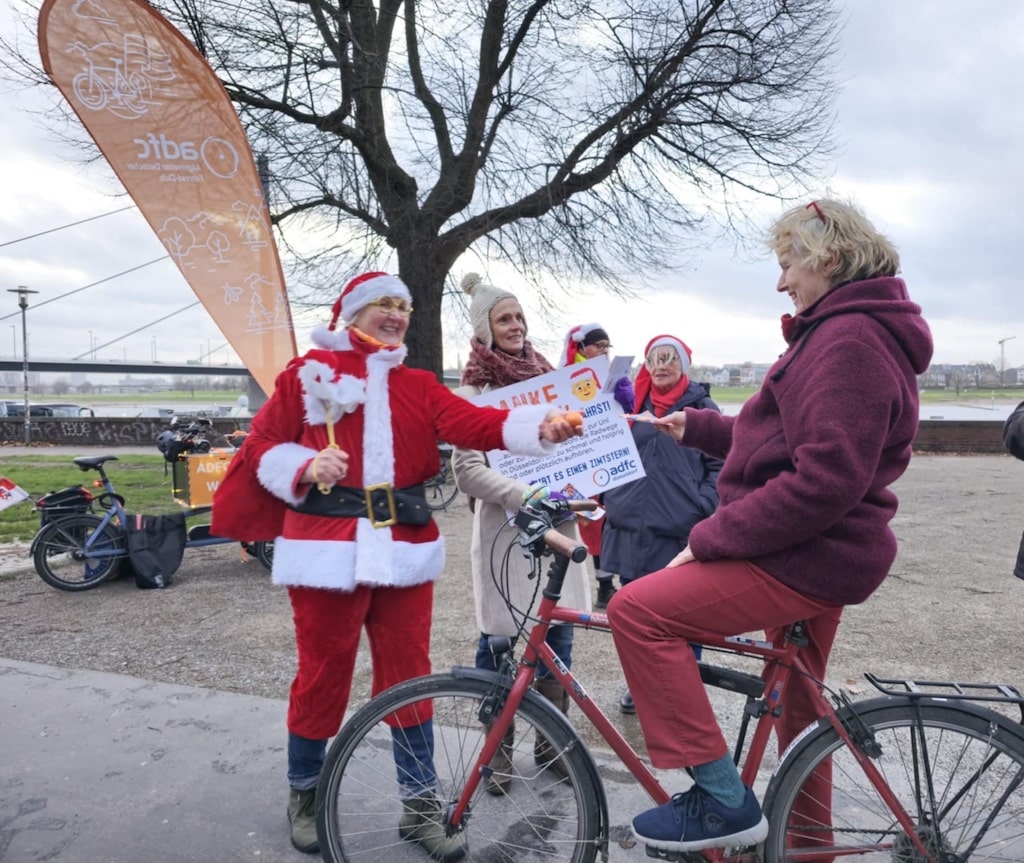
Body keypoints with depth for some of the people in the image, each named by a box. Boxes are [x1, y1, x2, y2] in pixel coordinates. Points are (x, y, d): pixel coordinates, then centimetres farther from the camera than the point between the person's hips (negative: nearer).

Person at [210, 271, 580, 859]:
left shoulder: (417, 385, 11)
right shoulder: (310, 371, 4)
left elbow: (470, 421, -5)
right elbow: (262, 443, 4)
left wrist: (539, 427, -22)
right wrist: (306, 467, -17)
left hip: (403, 546, 3)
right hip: (329, 545, -3)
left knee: (408, 672, 9)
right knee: (324, 672, 7)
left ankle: (420, 804, 24)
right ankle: (305, 793, 32)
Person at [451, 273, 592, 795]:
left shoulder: (548, 378, 13)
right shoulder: (474, 389, -2)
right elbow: (467, 470, -10)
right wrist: (525, 497, -21)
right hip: (504, 529, -4)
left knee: (557, 638, 10)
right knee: (499, 640, 4)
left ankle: (550, 743, 27)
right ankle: (498, 749, 22)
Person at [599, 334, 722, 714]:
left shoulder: (702, 407, 1)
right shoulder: (632, 404, 12)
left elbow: (721, 465, -1)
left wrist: (703, 509, -12)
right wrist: (611, 500, 10)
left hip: (680, 534, -4)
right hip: (631, 529, 4)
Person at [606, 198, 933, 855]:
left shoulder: (849, 339, -18)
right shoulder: (848, 332, 16)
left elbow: (825, 481, -27)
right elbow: (785, 439, 18)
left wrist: (710, 537, -23)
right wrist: (697, 428, 16)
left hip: (810, 558, -11)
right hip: (818, 552, 11)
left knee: (638, 609, -17)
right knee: (799, 700, 22)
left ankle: (723, 802, -7)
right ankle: (808, 840, 42)